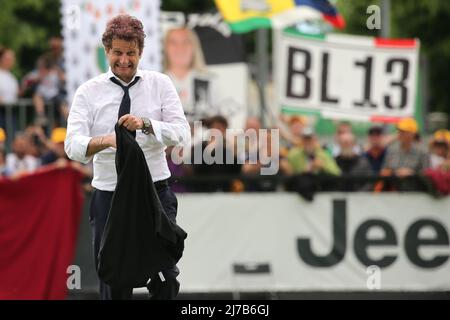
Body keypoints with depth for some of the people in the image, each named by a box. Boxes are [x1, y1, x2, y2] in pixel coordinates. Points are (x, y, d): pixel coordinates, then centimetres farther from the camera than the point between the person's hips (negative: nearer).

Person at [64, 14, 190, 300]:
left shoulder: (160, 84, 3)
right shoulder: (89, 92, 0)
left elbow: (182, 133, -9)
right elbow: (73, 145, -13)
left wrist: (146, 124, -28)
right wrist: (104, 141, -34)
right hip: (108, 194, 0)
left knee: (167, 277, -2)